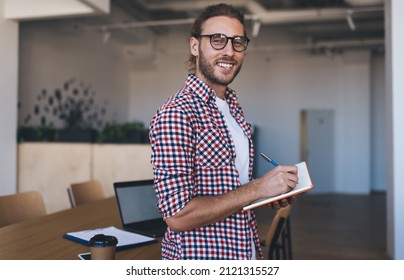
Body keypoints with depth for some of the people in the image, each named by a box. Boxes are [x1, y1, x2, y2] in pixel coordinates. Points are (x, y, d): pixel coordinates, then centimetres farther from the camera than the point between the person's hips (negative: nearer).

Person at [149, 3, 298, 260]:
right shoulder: (175, 115, -22)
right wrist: (258, 188, -23)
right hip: (199, 257, -7)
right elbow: (177, 216, -25)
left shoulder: (233, 106, 4)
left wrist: (274, 190, -2)